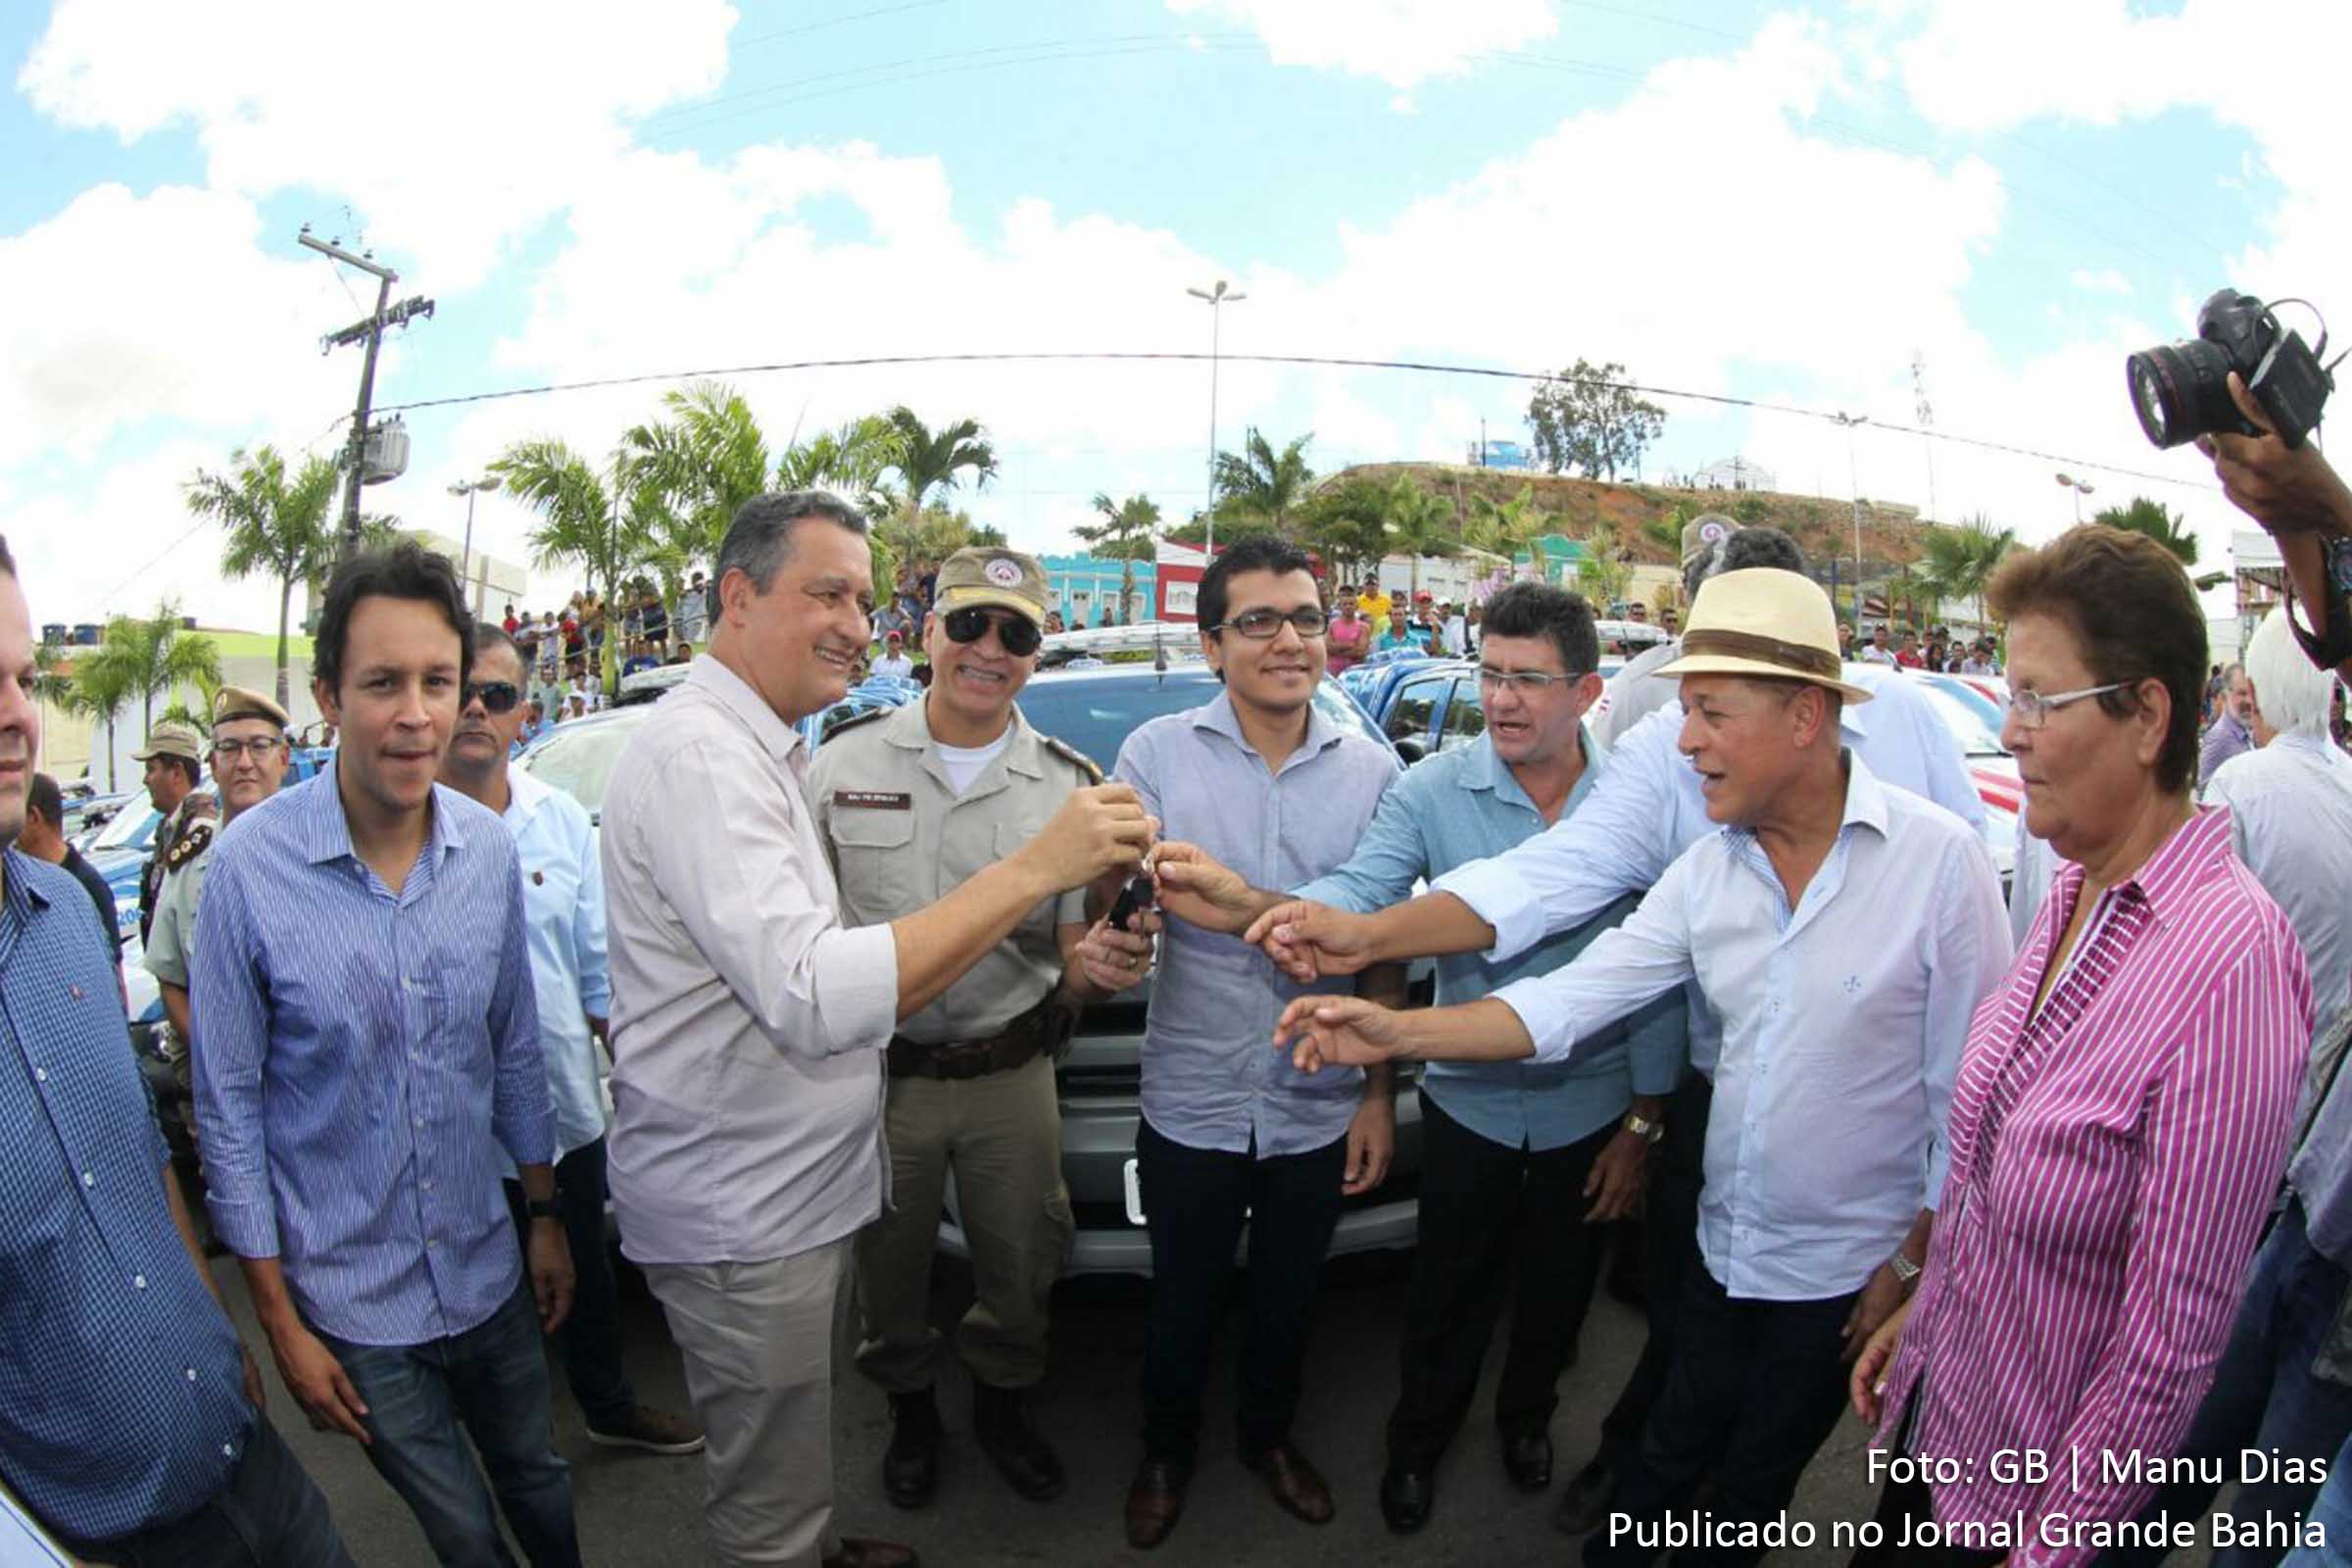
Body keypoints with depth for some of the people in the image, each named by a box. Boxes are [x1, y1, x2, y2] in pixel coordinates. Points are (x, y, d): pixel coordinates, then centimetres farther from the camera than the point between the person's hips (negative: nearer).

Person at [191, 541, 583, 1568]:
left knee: (540, 1485, 23)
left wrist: (546, 1216, 9)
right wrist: (279, 1319, -6)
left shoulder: (488, 850, -8)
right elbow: (229, 1107, -10)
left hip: (490, 1273, 3)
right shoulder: (250, 866, -19)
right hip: (350, 1306, -3)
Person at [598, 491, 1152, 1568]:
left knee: (788, 1474, 29)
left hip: (787, 1187, 10)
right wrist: (1034, 869, -33)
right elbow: (812, 998, -34)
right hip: (740, 1214, -10)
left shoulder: (755, 750, 12)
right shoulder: (698, 755, -24)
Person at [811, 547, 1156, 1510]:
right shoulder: (846, 760, -5)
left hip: (1011, 1077, 1)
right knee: (889, 1267, 17)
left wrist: (1099, 967, -23)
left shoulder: (1070, 788, -2)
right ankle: (910, 1411, 46)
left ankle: (1000, 1404, 45)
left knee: (1022, 1262, 15)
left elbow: (1075, 966, 1)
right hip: (875, 1071, 0)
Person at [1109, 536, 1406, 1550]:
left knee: (1290, 1296, 22)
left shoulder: (1372, 771, -3)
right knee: (1182, 1302, 17)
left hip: (1319, 1109, 2)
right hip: (1192, 1101, -1)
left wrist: (1379, 1092, 3)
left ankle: (1268, 1436, 50)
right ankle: (1167, 1450, 46)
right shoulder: (1157, 754, -9)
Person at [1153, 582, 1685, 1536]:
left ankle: (1526, 1415, 54)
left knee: (1558, 1288, 24)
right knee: (1448, 1294, 18)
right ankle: (1417, 1444, 46)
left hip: (1593, 1112, 1)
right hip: (1469, 1103, -1)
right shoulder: (1432, 793, -14)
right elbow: (1359, 895, -28)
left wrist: (1645, 1120, -4)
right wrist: (1251, 907, -48)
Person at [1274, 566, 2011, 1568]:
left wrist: (1913, 1264, -8)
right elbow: (1572, 998, -11)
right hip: (1723, 1249, 3)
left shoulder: (1940, 857, -19)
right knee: (1668, 1457, 20)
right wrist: (1397, 1033, -22)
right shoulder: (1708, 868, -5)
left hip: (1844, 1272, -3)